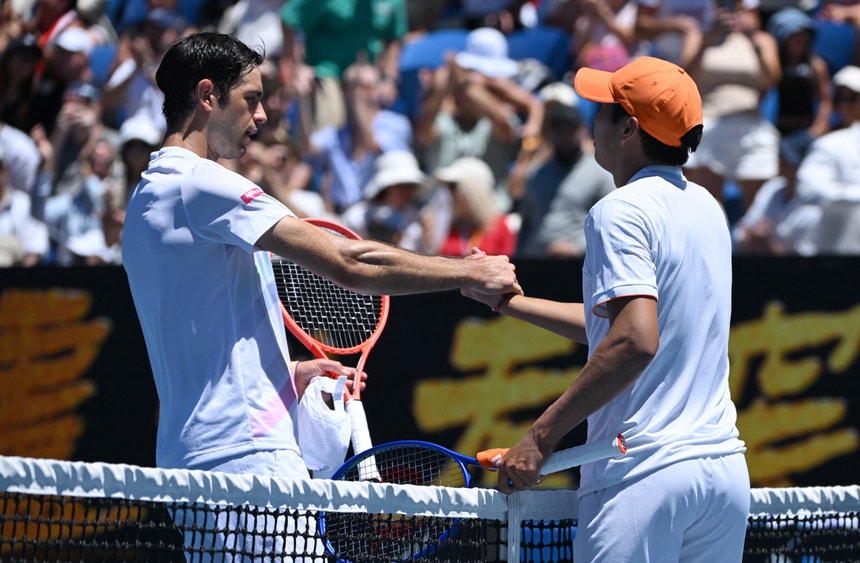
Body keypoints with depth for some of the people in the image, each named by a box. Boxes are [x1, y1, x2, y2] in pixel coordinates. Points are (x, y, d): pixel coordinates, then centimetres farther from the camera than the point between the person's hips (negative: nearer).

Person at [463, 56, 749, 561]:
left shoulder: (620, 212, -10)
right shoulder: (706, 207, 16)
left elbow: (637, 341, -22)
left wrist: (543, 436, -19)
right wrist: (508, 300, 29)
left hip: (647, 475, -8)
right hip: (726, 470, 8)